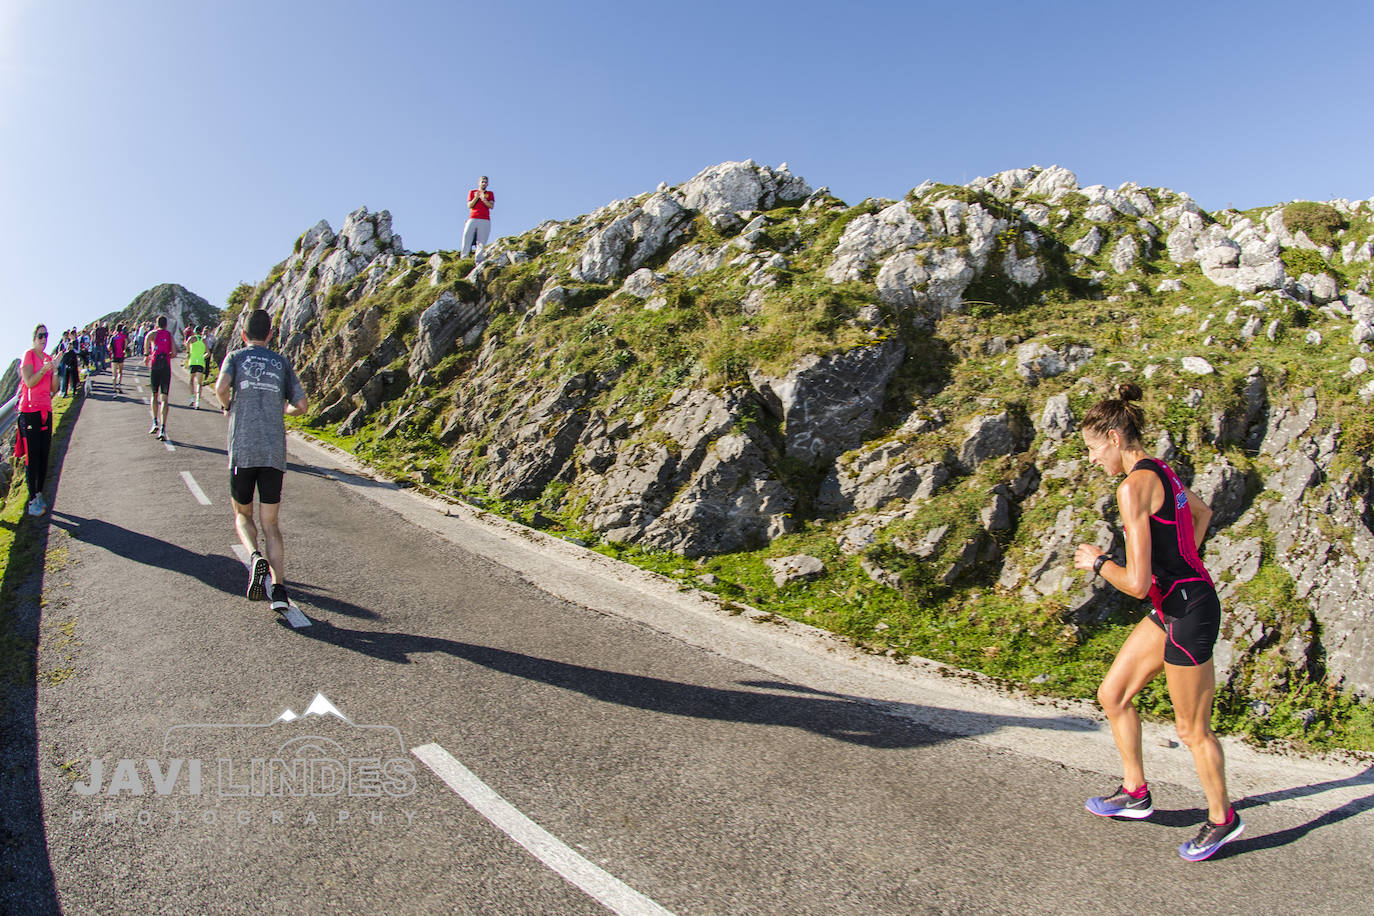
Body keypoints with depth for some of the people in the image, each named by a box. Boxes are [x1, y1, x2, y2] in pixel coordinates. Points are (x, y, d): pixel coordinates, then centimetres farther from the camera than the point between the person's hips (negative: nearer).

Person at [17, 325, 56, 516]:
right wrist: (43, 370, -29)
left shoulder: (47, 357, 14)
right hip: (29, 410, -7)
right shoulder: (28, 355, -6)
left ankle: (39, 495, 17)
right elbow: (29, 382, -16)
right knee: (32, 456, -7)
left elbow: (53, 388, 11)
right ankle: (32, 501, -4)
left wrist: (54, 372, -5)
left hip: (46, 410, 7)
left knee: (44, 454, 8)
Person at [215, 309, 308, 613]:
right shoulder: (282, 362, 12)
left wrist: (228, 406, 7)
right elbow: (301, 405, 8)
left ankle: (255, 557, -13)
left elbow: (221, 387, -14)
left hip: (243, 451, -1)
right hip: (275, 453, 2)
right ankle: (279, 590, -7)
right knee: (270, 523, 5)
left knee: (242, 515, 17)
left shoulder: (236, 357, 6)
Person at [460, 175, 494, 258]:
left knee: (481, 242, -10)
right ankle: (463, 257, -9)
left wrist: (483, 199, -15)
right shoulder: (472, 192, 18)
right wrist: (476, 198, -8)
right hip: (472, 219, 1)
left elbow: (491, 206, 1)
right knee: (467, 238, -9)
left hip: (485, 221, -1)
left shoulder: (490, 194, 16)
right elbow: (469, 206, 8)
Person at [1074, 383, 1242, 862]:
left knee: (1192, 729, 10)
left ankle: (1222, 818, 32)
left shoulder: (1134, 487, -23)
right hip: (1174, 604, 10)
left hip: (1187, 613, -10)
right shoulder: (1161, 471, 6)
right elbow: (1202, 513, 29)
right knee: (1112, 694, 16)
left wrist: (1098, 561, -8)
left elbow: (1136, 583, -26)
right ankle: (1135, 792, 31)